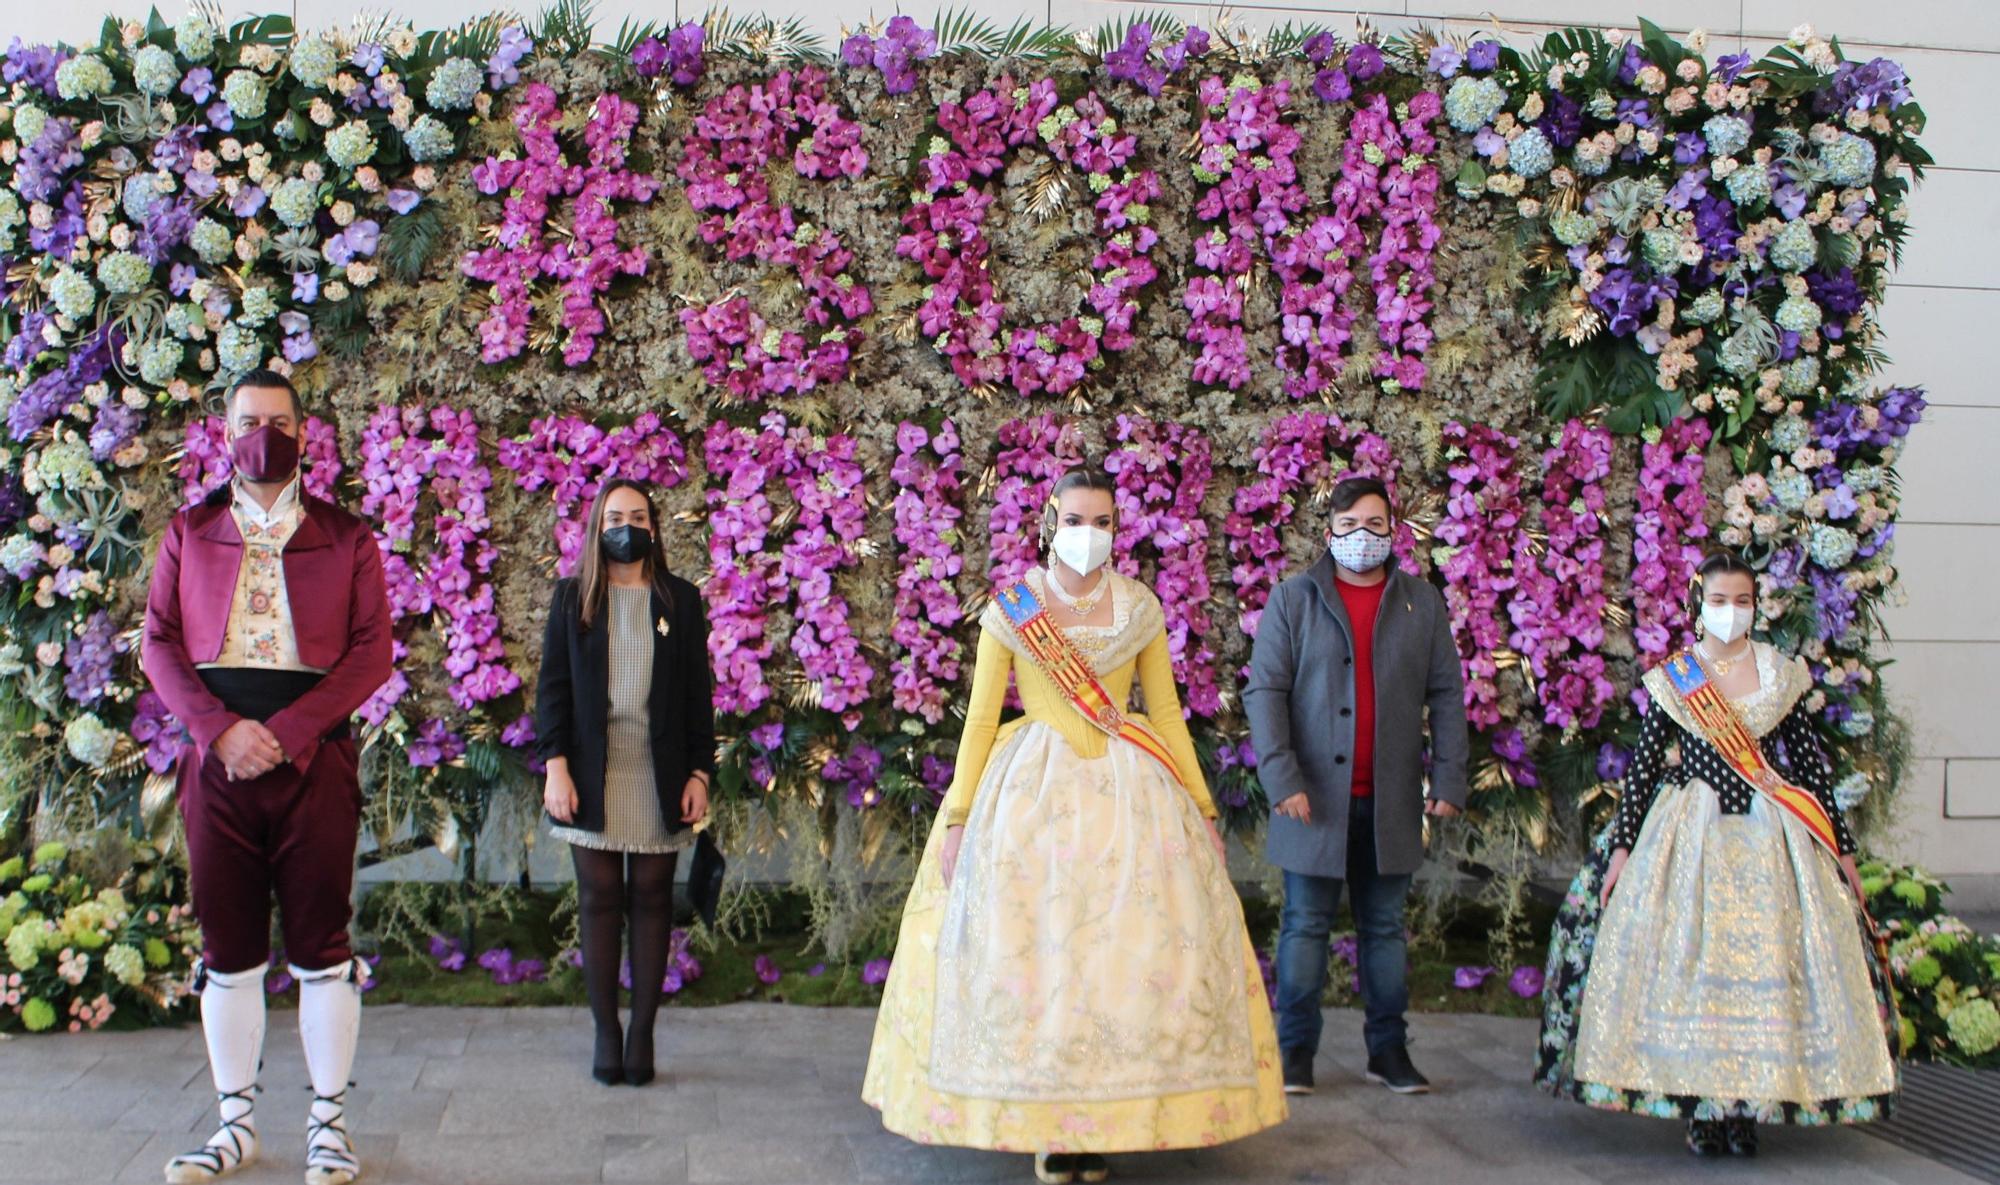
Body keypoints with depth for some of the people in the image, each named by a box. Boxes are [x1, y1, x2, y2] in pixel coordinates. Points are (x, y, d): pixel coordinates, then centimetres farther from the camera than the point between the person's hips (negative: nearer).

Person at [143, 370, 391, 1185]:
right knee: (228, 950, 5)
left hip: (315, 761, -2)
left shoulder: (346, 538, 6)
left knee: (321, 948, 1)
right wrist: (221, 729, -11)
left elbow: (372, 650, -1)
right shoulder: (189, 534, 12)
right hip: (217, 764, 2)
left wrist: (288, 732, -13)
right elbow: (159, 644, 5)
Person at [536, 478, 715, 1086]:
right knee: (599, 898, 0)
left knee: (651, 899, 1)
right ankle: (605, 1030, 7)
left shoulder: (680, 600, 8)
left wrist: (700, 771, 1)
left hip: (660, 775, 0)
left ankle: (642, 1030, 7)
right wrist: (555, 764, -5)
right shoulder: (572, 597, 8)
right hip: (594, 774, 0)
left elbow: (698, 690, 8)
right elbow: (552, 685, 5)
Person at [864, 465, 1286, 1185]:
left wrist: (1202, 809, 8)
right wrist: (958, 817, -2)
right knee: (1029, 949, -6)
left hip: (1127, 793, 2)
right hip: (1032, 791, -1)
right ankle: (1044, 1123, 4)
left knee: (1127, 947, -4)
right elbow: (981, 718, 3)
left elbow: (1167, 713, 11)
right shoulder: (1010, 610, 1)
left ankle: (1101, 1122, 4)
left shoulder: (1139, 609, 7)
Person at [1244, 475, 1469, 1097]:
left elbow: (1446, 695, 9)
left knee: (1385, 926, 10)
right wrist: (1281, 777, -12)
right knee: (1306, 925, 3)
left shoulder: (1423, 603, 9)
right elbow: (1264, 690, -3)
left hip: (1391, 798, 2)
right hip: (1316, 798, -2)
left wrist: (1448, 779, 0)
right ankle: (1296, 1051, 10)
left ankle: (1388, 1048, 17)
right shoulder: (1293, 599, 2)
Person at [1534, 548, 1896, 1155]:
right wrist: (1621, 847, -1)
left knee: (1767, 965, -3)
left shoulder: (1783, 676, 6)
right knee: (1687, 963, -5)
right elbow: (1643, 765, 4)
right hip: (1691, 833, -1)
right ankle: (1699, 1106, 4)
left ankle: (1746, 1107, 5)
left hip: (1772, 836, 1)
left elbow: (1810, 763, 8)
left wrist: (1842, 849, 9)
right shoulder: (1671, 679, 3)